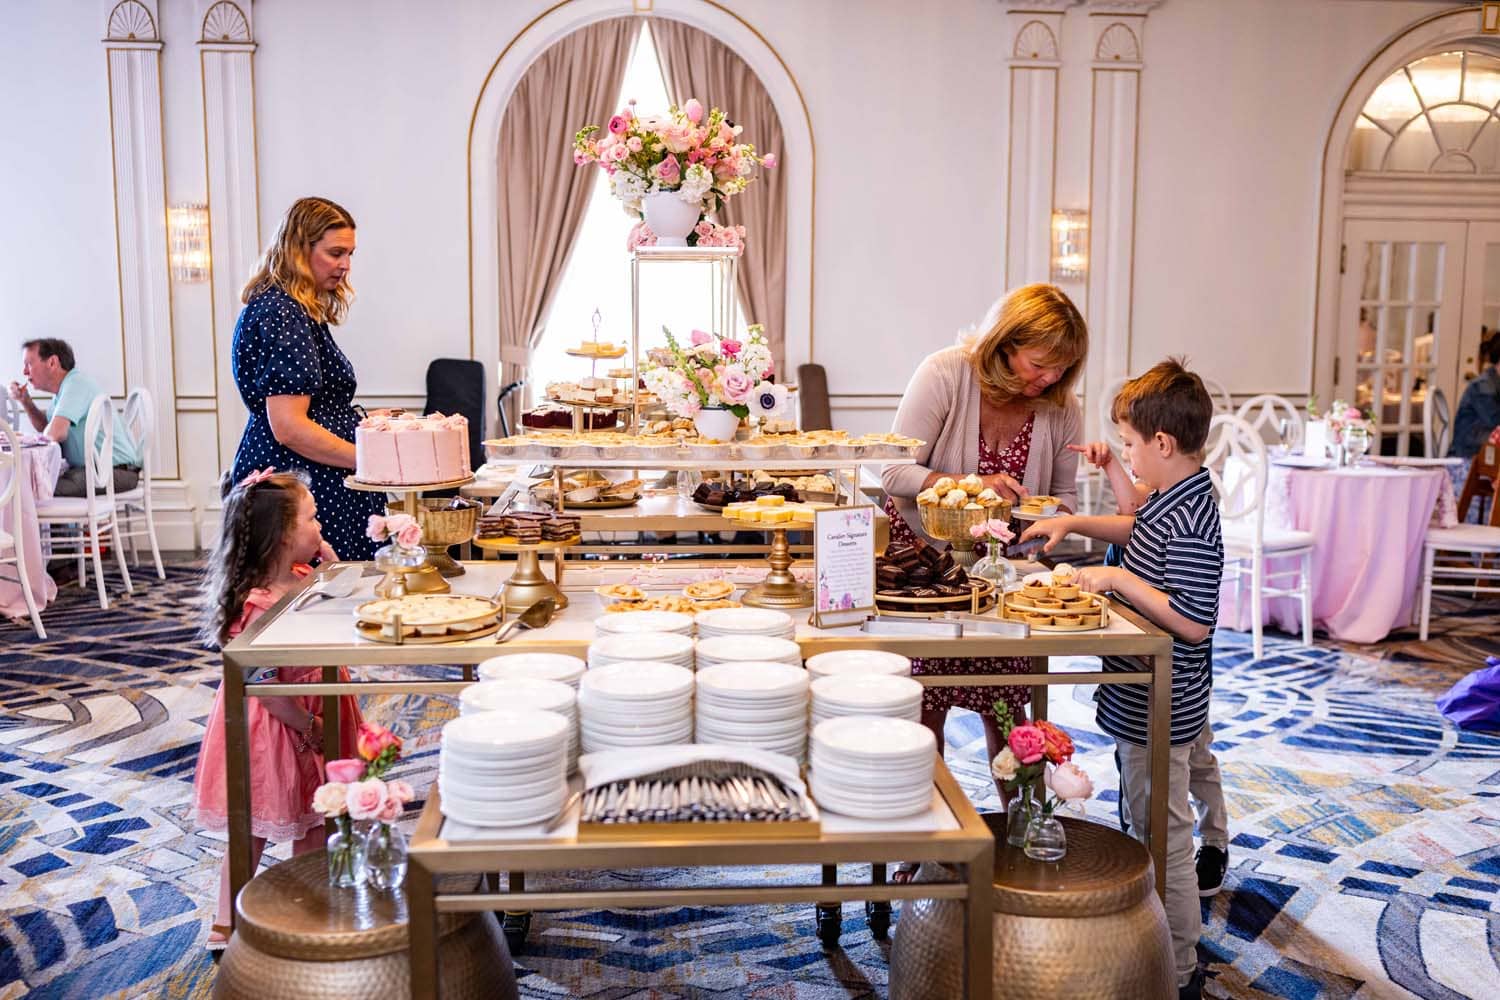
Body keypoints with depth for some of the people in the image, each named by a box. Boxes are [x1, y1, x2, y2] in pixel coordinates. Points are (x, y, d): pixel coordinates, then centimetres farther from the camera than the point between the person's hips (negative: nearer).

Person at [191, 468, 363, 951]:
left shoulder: (307, 578, -3)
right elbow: (263, 688, -27)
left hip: (312, 716, 8)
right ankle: (225, 926, 26)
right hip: (272, 728, -8)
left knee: (314, 829, 19)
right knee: (251, 835, 9)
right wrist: (308, 726, -20)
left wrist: (331, 563, 0)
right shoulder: (256, 607, -29)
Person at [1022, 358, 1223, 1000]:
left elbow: (1194, 622, -30)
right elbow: (1138, 530, 27)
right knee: (1148, 828, 22)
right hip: (1140, 701, 10)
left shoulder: (1190, 522, -25)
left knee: (1165, 837, 4)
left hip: (1160, 713, -10)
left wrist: (1119, 580, -25)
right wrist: (1072, 524, 17)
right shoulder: (1173, 498, 5)